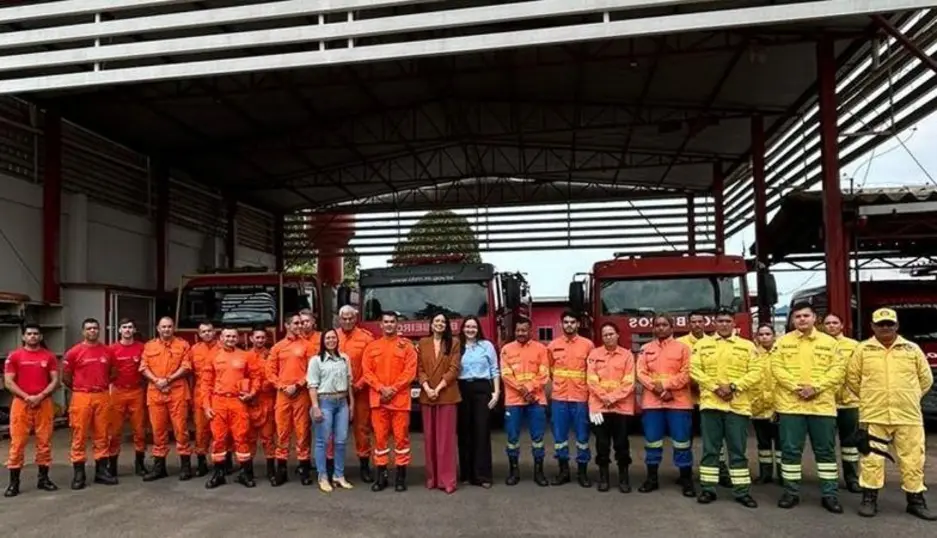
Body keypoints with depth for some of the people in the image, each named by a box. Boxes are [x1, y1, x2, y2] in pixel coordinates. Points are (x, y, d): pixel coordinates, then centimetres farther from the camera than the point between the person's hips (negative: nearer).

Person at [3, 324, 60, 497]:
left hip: (44, 403, 1)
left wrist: (40, 396, -12)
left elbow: (55, 381, 2)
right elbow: (8, 382, -3)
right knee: (17, 442, -1)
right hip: (21, 403, -1)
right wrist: (26, 397, -13)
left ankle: (43, 478, 15)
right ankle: (14, 482, 6)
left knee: (44, 441, 5)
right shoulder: (14, 356, 2)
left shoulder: (49, 356, 6)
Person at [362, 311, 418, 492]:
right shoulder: (371, 347, 9)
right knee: (380, 437, 6)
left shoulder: (406, 345, 2)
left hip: (400, 399, -2)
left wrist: (393, 389, -13)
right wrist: (382, 388, -11)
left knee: (401, 436, 1)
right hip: (378, 399, 2)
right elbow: (367, 372, 2)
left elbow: (410, 372, -5)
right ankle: (381, 475, 15)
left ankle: (401, 475, 11)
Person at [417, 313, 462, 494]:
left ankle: (447, 479, 3)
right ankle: (432, 477, 16)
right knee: (429, 437, 7)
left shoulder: (454, 343, 3)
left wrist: (438, 388, -13)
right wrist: (426, 388, -10)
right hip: (426, 395, 2)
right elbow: (419, 368, 5)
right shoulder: (422, 343, 9)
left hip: (447, 395, -2)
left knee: (446, 437, -1)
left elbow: (454, 368, -4)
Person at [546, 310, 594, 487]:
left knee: (582, 435, 4)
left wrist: (585, 386, 2)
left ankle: (582, 471, 16)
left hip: (581, 397, -1)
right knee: (559, 435, 6)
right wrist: (559, 382, 9)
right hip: (559, 397, 2)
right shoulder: (553, 345, 4)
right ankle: (563, 470, 18)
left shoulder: (588, 345, 0)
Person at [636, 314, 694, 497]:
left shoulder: (682, 347, 5)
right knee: (652, 441, 6)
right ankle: (652, 478, 17)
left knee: (681, 441, 1)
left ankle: (686, 480, 11)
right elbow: (641, 373, 2)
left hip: (678, 401, -2)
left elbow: (686, 373, -4)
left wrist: (666, 384, -15)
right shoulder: (646, 349, 11)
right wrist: (655, 387, -14)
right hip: (651, 401, 2)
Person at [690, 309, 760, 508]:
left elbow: (755, 372, 0)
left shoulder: (747, 346, 9)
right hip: (710, 403, 0)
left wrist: (733, 386, -13)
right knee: (710, 449, 5)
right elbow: (695, 369, -1)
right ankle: (708, 489, 12)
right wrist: (715, 387, -12)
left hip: (738, 405, 0)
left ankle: (742, 491, 12)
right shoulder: (702, 344, 9)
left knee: (738, 450, 5)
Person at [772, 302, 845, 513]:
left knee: (826, 451, 7)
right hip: (790, 404, -1)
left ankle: (829, 495, 17)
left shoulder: (829, 342, 8)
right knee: (790, 450, 3)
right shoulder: (783, 342, 5)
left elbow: (837, 370, -1)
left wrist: (816, 387, -14)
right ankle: (791, 492, 14)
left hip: (822, 404, 1)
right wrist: (797, 387, -16)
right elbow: (777, 368, -3)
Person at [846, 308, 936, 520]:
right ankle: (869, 499, 11)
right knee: (871, 459, 1)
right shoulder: (863, 350, 2)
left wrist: (909, 398, 15)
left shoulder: (912, 349, 6)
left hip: (908, 416, 1)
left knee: (913, 459, 6)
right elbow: (852, 378, 8)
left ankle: (916, 501, 21)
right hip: (873, 415, -1)